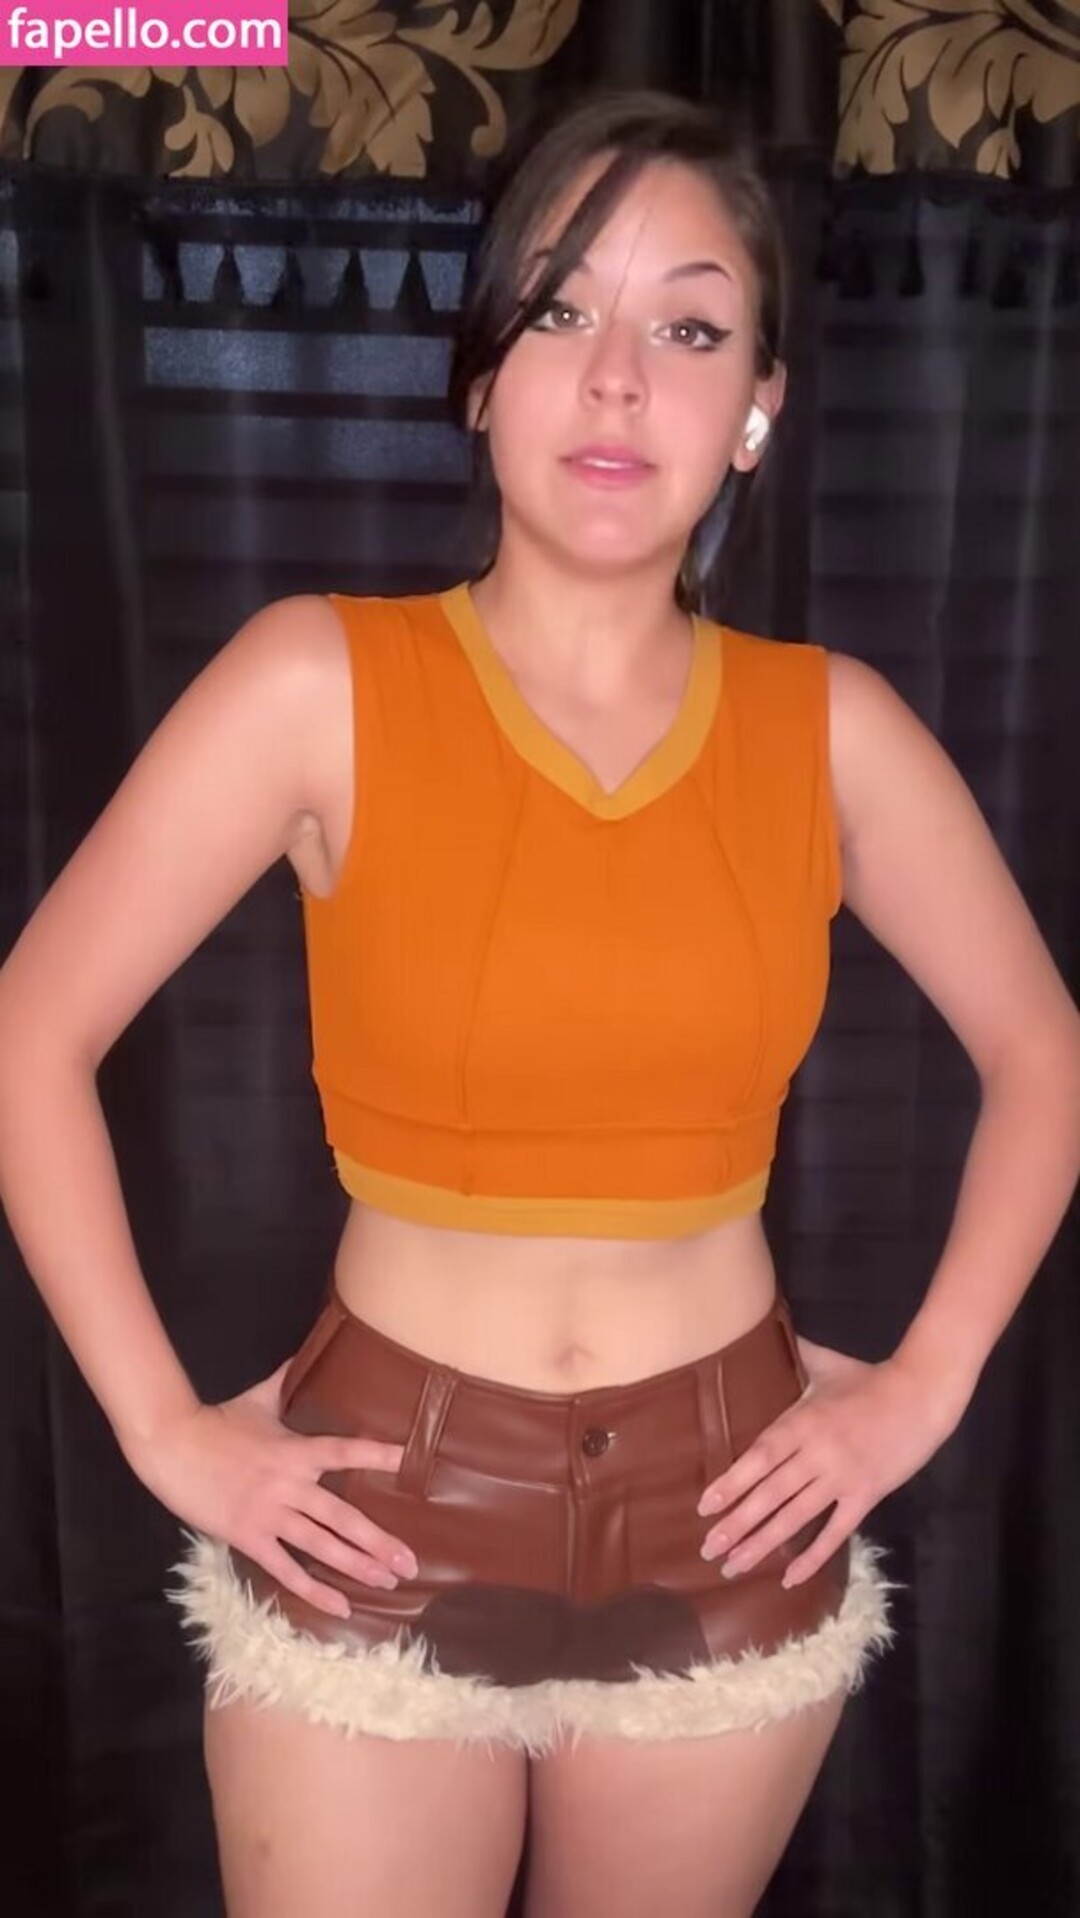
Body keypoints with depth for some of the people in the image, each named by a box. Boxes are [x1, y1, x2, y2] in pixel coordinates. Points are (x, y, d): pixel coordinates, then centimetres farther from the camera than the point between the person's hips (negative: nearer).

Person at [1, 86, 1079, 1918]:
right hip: (380, 1526, -2)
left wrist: (927, 1383, 1)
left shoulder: (832, 726, -5)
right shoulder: (320, 680, -12)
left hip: (729, 1527, 3)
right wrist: (166, 1428, -8)